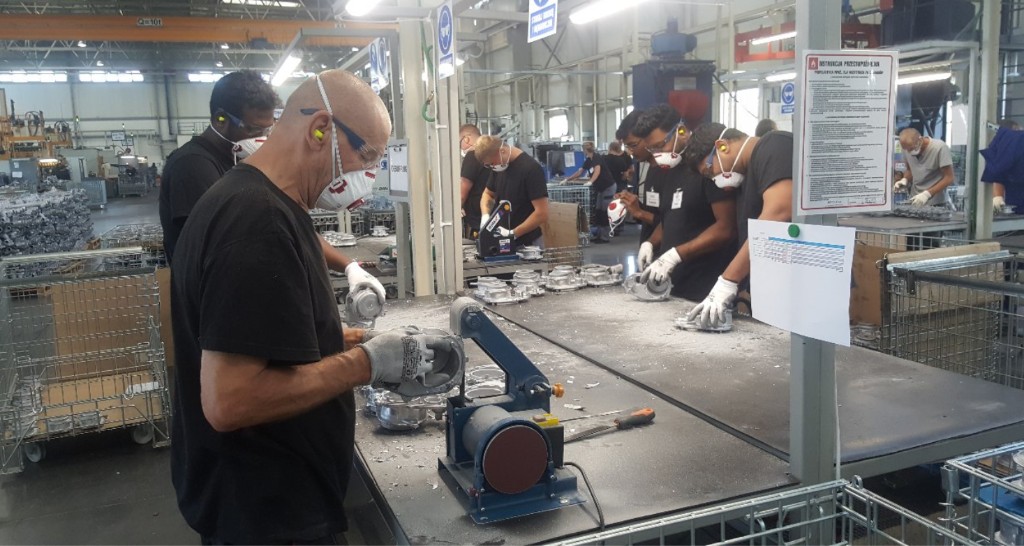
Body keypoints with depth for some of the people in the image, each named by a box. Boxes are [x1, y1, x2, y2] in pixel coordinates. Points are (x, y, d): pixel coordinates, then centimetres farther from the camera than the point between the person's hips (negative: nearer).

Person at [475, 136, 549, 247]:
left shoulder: (531, 168, -18)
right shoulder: (500, 167, 4)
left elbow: (541, 214, -21)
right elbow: (488, 193, 17)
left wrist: (512, 233, -21)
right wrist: (485, 216, -2)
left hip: (527, 243, -7)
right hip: (504, 242, 7)